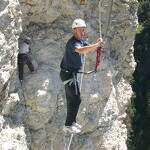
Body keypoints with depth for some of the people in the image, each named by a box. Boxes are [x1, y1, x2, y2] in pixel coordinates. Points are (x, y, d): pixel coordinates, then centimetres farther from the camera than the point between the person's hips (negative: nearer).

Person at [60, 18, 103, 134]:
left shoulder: (81, 40, 11)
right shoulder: (73, 42, -22)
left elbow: (90, 49, 7)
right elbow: (81, 50, -41)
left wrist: (97, 45, -16)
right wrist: (97, 45, -45)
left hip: (72, 73, 10)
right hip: (68, 73, -10)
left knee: (71, 98, 19)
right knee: (76, 99, -10)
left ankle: (72, 122, 32)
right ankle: (68, 125, -6)